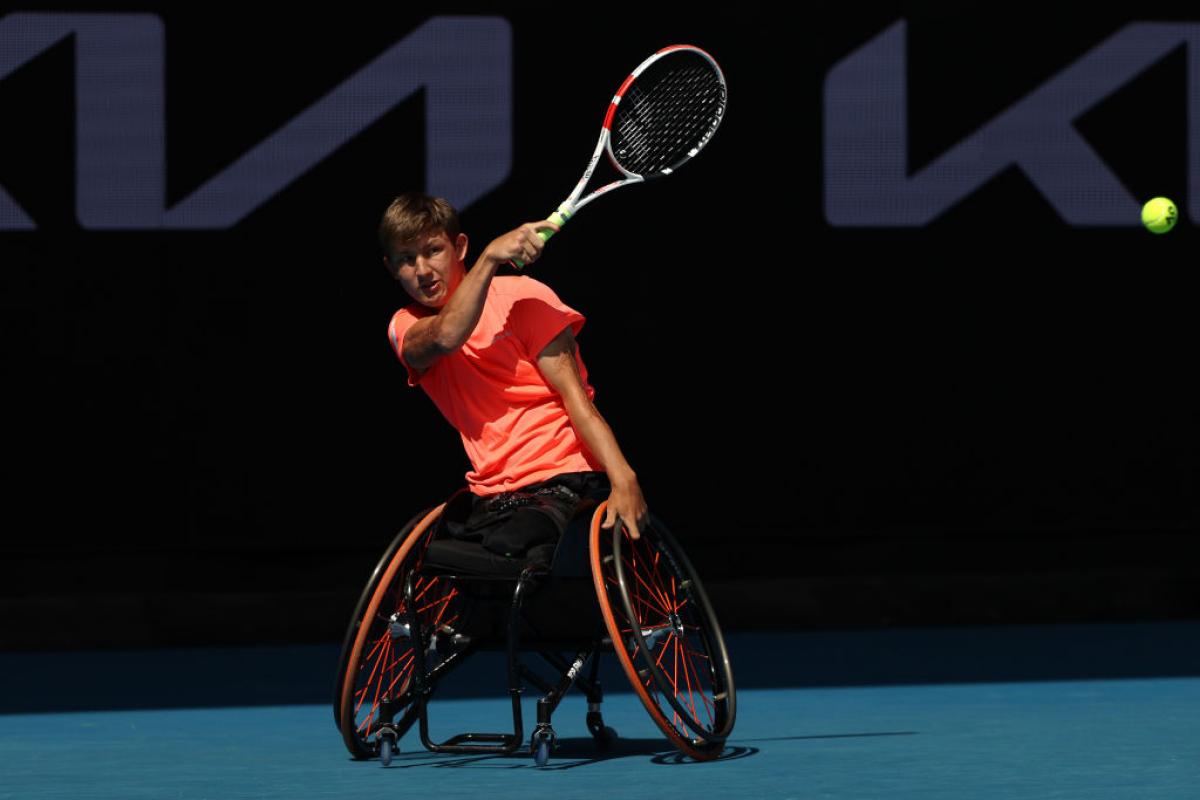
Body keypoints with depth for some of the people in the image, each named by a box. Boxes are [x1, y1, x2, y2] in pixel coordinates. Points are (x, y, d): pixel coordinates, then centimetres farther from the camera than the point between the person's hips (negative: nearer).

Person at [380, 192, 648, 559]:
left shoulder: (521, 296, -1)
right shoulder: (405, 326, 10)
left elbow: (574, 395, -9)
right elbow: (446, 336, -16)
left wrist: (623, 477, -22)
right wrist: (491, 255, -26)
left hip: (563, 483, -5)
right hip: (491, 498, 5)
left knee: (505, 548, -33)